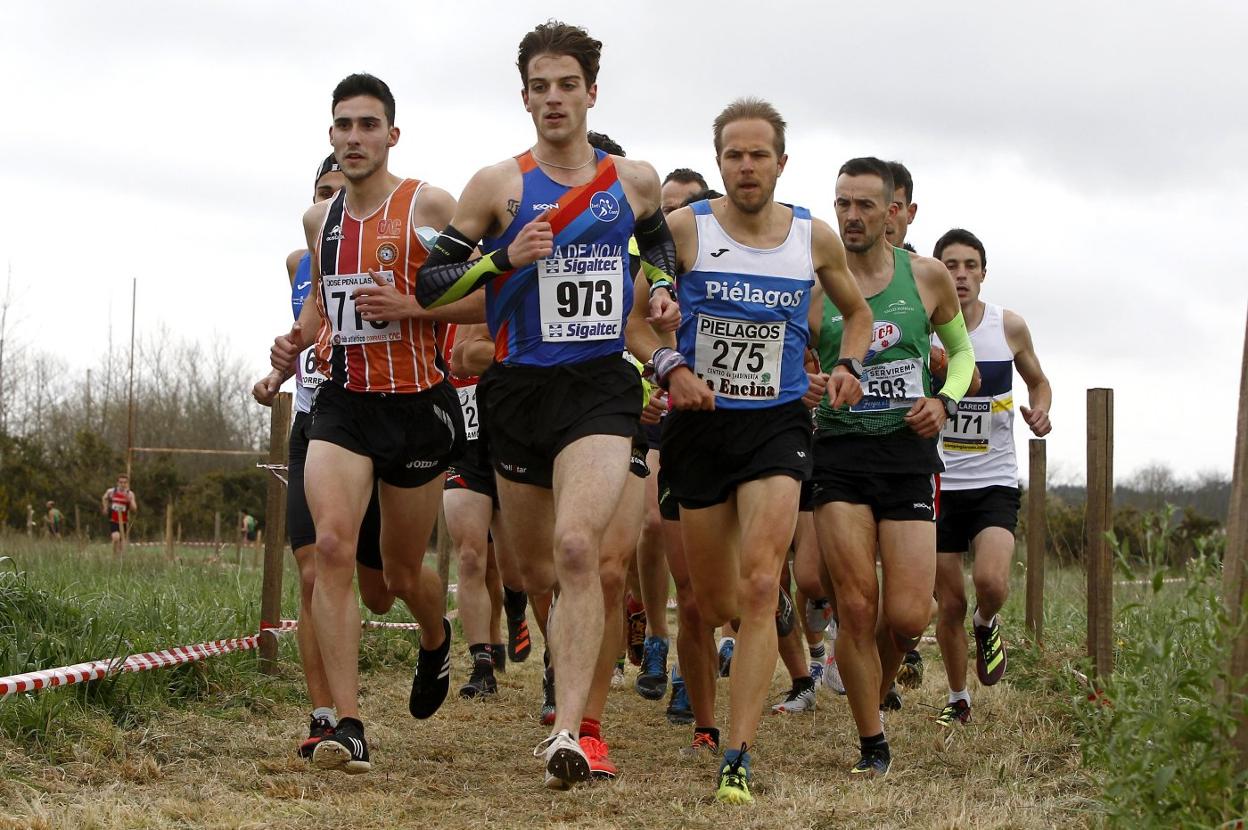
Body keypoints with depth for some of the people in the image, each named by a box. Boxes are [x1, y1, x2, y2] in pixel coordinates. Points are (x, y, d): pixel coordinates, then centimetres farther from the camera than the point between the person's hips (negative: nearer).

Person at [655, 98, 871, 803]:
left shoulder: (816, 238, 2)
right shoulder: (683, 229, -5)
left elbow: (858, 310, 20)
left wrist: (847, 365, 1)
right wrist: (671, 369, -18)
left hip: (777, 425, 0)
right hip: (699, 424, 0)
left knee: (758, 590, -17)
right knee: (715, 606, 8)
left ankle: (739, 759, -17)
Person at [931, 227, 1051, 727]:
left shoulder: (1010, 327, -2)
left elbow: (1038, 381, 15)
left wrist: (1040, 411, -7)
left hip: (995, 481, 0)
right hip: (938, 482, 0)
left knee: (991, 581, -23)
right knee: (950, 603, 4)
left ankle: (987, 624, 13)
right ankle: (958, 699, 26)